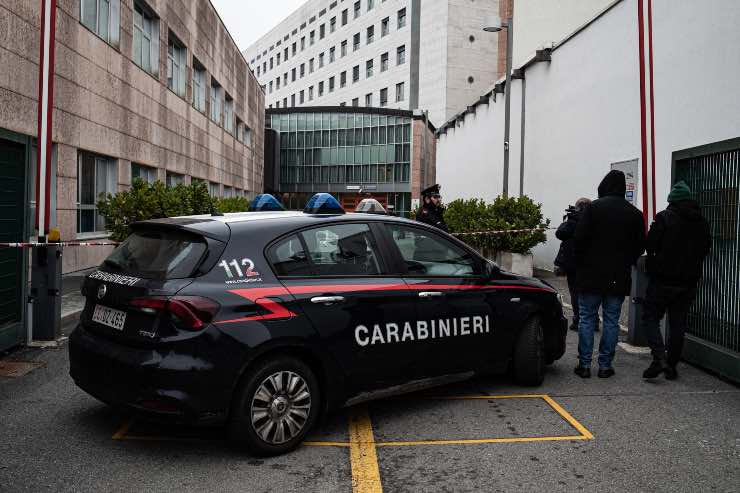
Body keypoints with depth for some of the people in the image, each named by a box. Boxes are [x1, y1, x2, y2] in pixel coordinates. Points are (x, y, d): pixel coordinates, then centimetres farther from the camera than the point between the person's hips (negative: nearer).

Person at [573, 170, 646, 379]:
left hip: (592, 275, -3)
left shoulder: (594, 207, -7)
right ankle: (605, 365, 11)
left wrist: (580, 265, 3)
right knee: (611, 321, 8)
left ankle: (585, 365, 5)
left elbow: (580, 238, -10)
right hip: (619, 277, 3)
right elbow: (640, 245, 9)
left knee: (587, 319, 4)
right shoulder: (634, 213, 5)